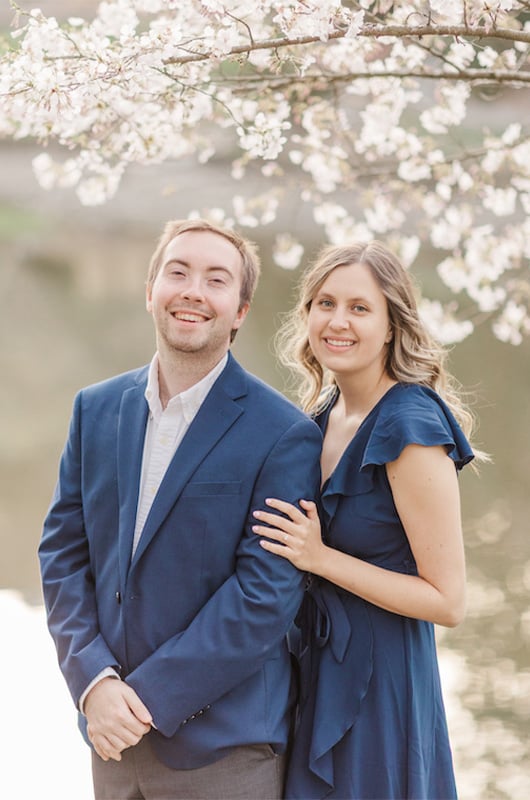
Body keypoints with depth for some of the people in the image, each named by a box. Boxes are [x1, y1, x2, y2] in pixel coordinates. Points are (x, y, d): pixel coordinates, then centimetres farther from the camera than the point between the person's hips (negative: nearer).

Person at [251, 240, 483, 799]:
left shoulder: (410, 427, -19)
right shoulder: (322, 416, 5)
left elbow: (448, 600, -18)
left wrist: (321, 558, -20)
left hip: (379, 684, -7)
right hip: (317, 667, 8)